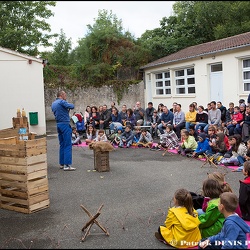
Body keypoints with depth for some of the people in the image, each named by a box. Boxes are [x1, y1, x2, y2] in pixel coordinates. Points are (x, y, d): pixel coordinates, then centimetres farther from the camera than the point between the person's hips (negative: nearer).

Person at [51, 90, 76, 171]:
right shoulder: (61, 102, -12)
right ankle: (67, 165, -11)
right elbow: (72, 106, -19)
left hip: (58, 124, 9)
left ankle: (62, 164, 16)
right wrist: (69, 104, 4)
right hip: (65, 124, -9)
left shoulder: (53, 104, 16)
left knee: (62, 145, 13)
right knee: (68, 145, -8)